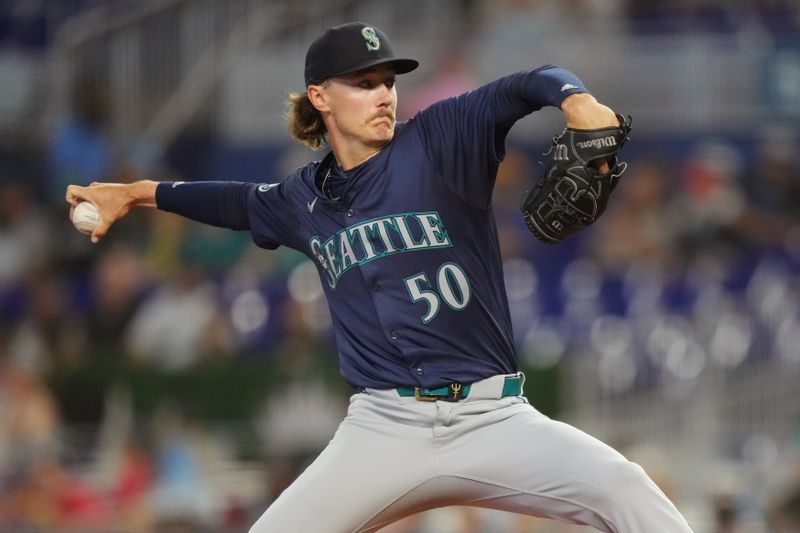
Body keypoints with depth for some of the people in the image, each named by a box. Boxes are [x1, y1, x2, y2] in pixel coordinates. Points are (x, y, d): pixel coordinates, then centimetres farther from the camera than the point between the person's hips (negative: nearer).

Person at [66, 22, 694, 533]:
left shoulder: (440, 140, 0)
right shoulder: (306, 200, 13)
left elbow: (527, 87, -13)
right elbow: (246, 202, 35)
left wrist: (576, 100, -35)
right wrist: (137, 194, 40)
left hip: (491, 419, -3)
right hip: (384, 429, 3)